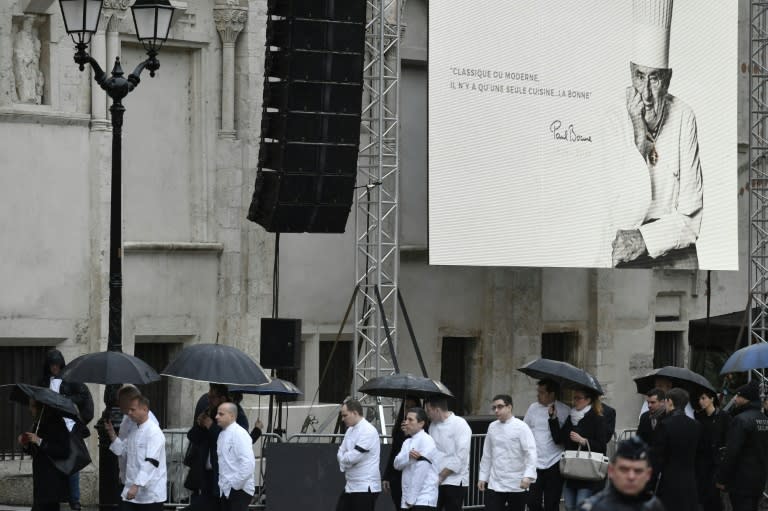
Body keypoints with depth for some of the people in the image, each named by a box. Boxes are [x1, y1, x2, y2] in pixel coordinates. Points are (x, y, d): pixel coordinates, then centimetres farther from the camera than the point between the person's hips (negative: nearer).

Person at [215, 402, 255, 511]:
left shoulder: (239, 434, -12)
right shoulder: (222, 434, 14)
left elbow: (248, 464, -20)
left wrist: (234, 485, -17)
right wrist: (222, 484, 11)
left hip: (239, 490, -9)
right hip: (226, 491, 9)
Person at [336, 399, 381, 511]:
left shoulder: (368, 431, -17)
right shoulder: (350, 430, 14)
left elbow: (354, 456, -23)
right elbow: (341, 453, 13)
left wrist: (343, 459, -3)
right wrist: (345, 460, -8)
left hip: (366, 486, -10)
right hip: (351, 485, 10)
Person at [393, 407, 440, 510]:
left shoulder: (426, 441, -11)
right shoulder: (407, 442, 17)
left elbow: (421, 471, -16)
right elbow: (397, 463, 3)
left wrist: (411, 499, -16)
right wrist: (408, 456, -19)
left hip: (423, 499, -9)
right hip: (409, 498, 9)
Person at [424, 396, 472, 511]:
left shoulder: (460, 425, -10)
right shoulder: (433, 425, 12)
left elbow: (460, 457, -16)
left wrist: (441, 476, -15)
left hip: (455, 481, -6)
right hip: (435, 482, 6)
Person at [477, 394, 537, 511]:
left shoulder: (520, 427, -8)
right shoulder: (492, 427, 8)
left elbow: (531, 453, -15)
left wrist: (528, 476, -26)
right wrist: (482, 477, 15)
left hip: (516, 485, -4)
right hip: (494, 484, 4)